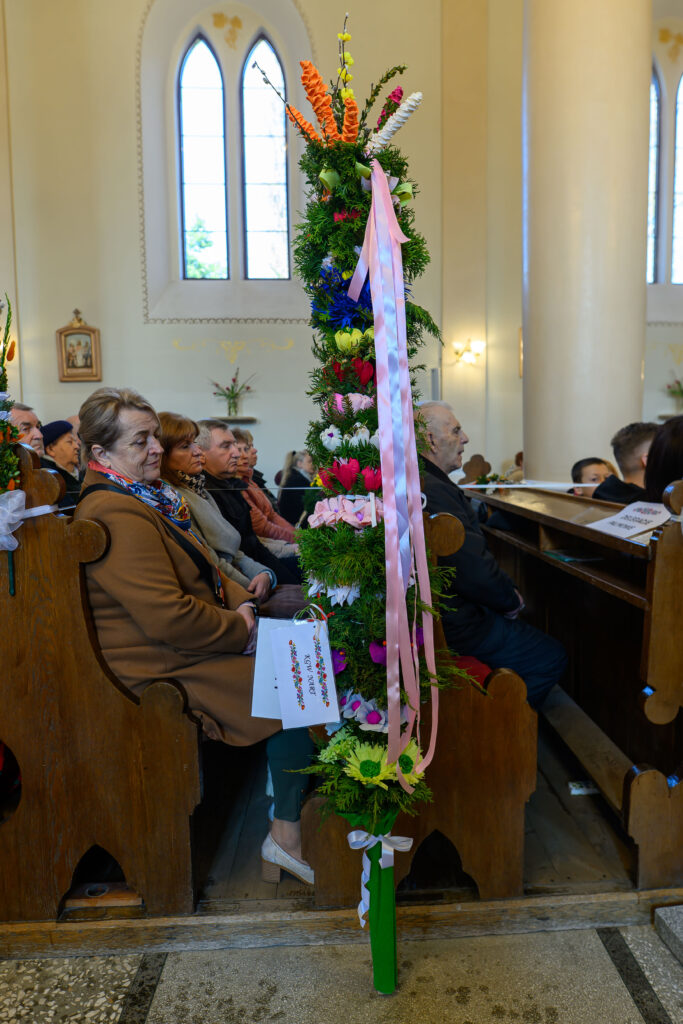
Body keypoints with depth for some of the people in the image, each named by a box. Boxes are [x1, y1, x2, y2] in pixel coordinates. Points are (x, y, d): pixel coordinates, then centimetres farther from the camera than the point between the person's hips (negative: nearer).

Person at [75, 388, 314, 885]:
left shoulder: (151, 497, 13)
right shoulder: (118, 517, -22)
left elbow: (205, 570, 20)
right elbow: (169, 618, -28)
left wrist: (241, 602, 2)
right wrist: (239, 627, -14)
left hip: (186, 648, 10)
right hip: (162, 671, -10)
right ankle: (287, 835, 4)